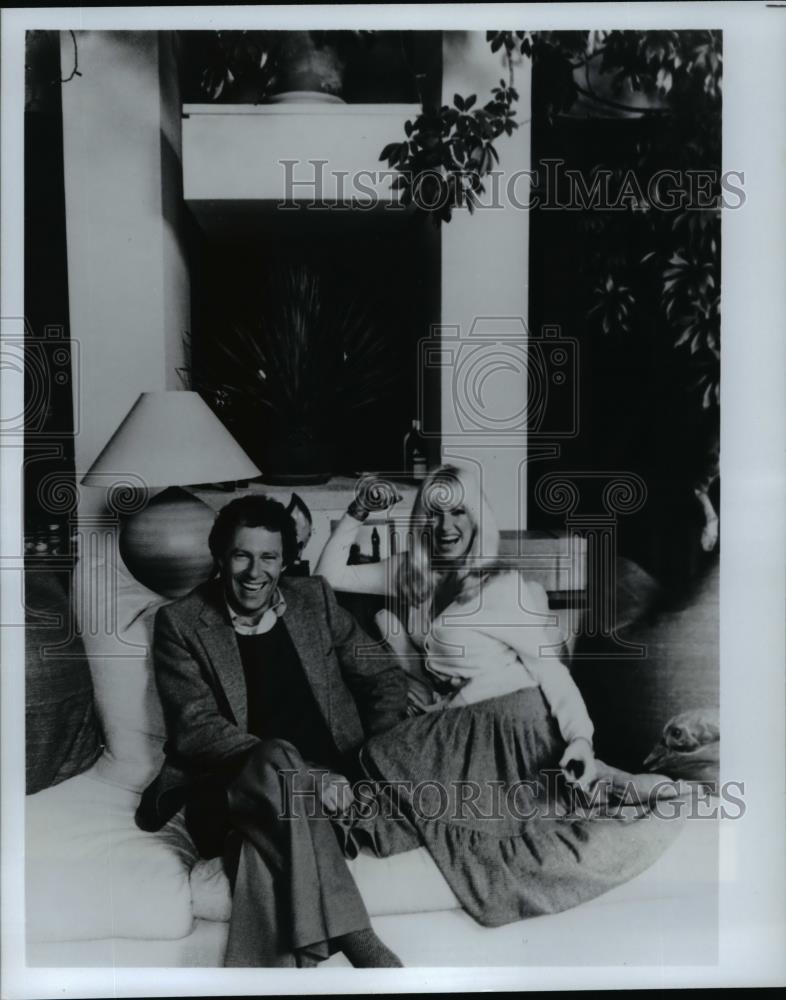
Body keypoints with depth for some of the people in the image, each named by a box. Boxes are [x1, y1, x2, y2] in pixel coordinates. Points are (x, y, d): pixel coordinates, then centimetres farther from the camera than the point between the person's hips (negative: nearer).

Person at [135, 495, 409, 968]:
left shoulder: (315, 598, 9)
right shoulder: (181, 622, 1)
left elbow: (385, 678, 12)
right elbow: (196, 728, -9)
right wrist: (292, 770, -23)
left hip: (330, 782, 3)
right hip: (235, 790, -3)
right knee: (275, 759, -34)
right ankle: (354, 938, -32)